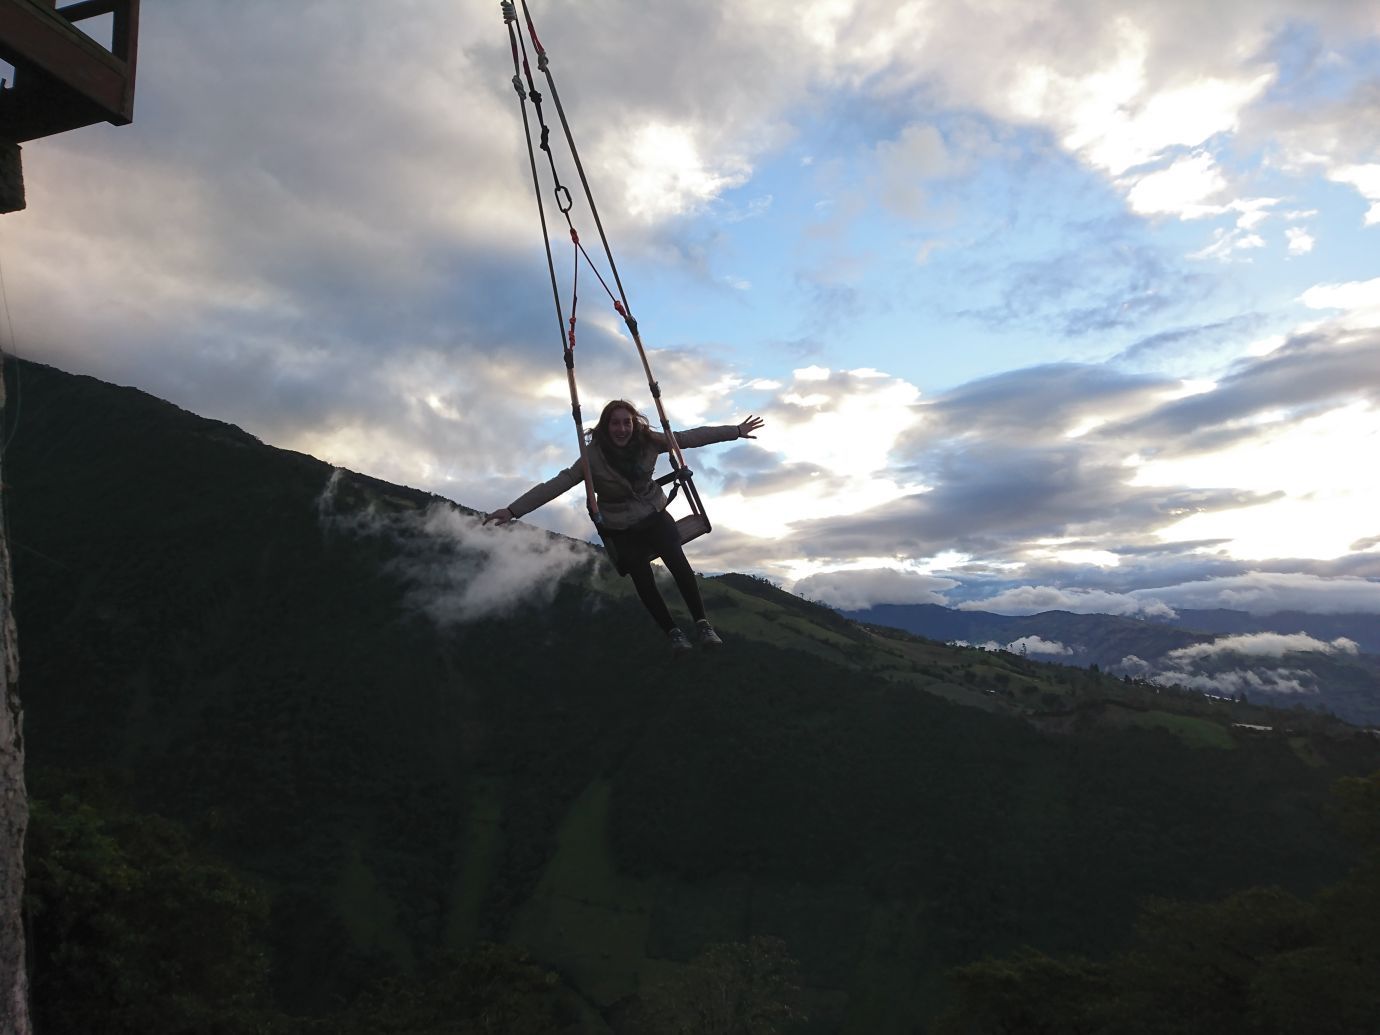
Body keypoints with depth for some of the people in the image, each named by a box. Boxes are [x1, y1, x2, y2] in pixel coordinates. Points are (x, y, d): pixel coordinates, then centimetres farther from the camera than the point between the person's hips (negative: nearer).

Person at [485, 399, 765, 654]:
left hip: (654, 516, 1)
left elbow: (691, 437, -6)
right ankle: (673, 633, -1)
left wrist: (734, 431, -3)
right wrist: (513, 510, -32)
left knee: (676, 560, -23)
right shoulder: (593, 457, -20)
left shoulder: (648, 442, -12)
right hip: (621, 529, -1)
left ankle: (702, 623, -13)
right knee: (643, 580, -17)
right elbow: (556, 485, -24)